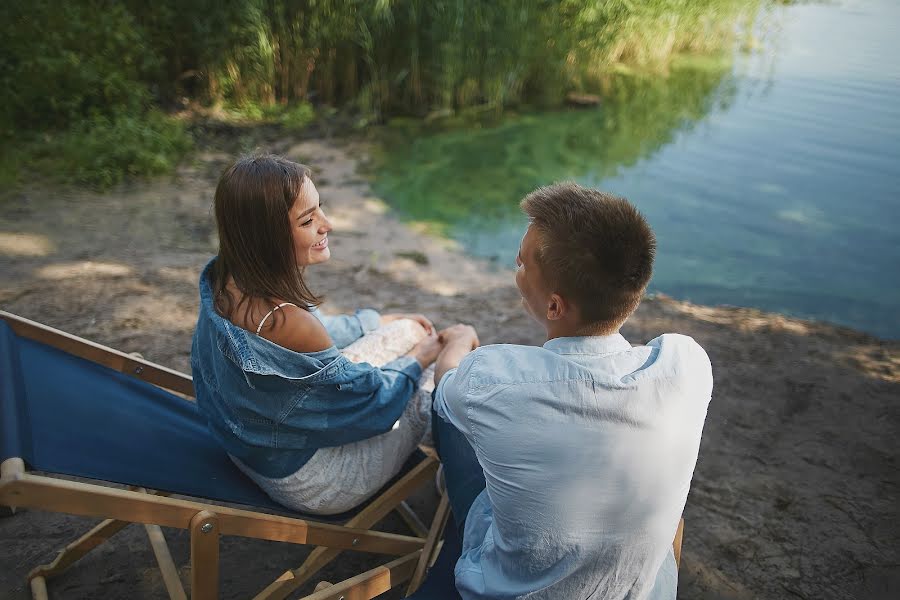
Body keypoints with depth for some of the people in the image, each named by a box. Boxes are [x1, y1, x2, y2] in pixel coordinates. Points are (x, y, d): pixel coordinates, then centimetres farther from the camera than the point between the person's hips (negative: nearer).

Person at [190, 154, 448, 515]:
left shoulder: (225, 282, -11)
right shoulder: (285, 321, -39)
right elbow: (370, 402, -23)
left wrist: (382, 320, 12)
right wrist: (417, 360, -5)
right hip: (310, 485, -8)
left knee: (408, 331, 10)